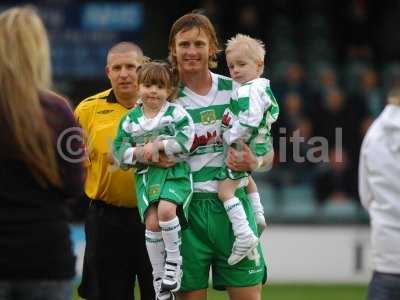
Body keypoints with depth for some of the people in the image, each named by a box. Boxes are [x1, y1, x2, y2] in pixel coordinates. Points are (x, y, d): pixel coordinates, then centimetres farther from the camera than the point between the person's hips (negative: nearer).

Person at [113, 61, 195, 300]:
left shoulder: (176, 112, 2)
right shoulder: (131, 119, 10)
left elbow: (185, 140, -9)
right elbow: (120, 151, 10)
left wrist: (158, 146, -12)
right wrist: (138, 152, -9)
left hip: (175, 172, -3)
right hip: (146, 174, 3)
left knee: (166, 209, -28)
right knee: (152, 221, -12)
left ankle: (174, 260, -6)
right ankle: (159, 278, -1)